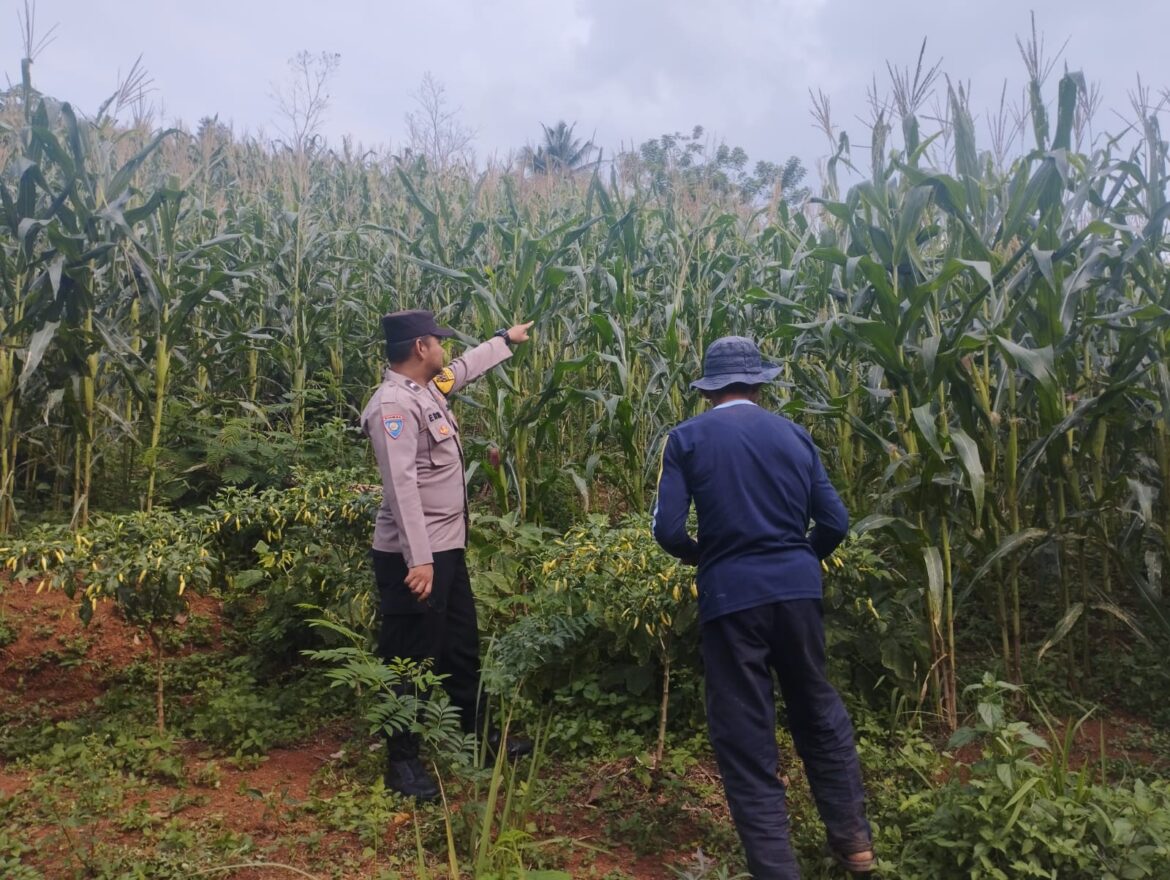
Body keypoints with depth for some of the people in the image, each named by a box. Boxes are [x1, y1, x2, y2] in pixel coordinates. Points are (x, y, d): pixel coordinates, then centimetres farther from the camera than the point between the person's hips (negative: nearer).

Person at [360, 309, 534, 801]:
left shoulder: (429, 390, 10)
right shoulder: (394, 405, -21)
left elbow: (465, 368, 32)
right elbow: (401, 484, -28)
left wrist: (506, 339, 44)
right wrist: (418, 560, -32)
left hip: (447, 550, 10)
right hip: (412, 559, -10)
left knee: (462, 648, 21)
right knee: (410, 660, 3)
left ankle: (480, 735, 37)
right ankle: (402, 762, 20)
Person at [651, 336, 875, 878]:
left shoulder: (686, 438, -1)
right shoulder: (794, 435, 7)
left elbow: (668, 530, -8)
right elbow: (835, 522, 6)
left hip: (730, 592, -3)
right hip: (796, 587, 4)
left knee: (745, 735, 7)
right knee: (817, 708, 24)